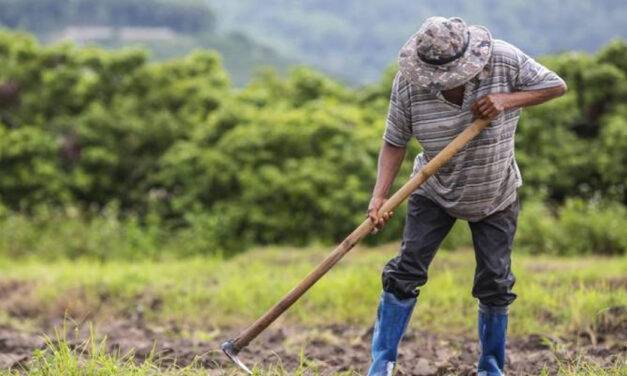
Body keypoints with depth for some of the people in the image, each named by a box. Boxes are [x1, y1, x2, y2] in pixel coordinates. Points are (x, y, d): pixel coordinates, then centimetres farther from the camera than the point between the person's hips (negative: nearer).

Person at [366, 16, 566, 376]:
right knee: (406, 271, -7)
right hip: (434, 193, 0)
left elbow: (557, 86, -14)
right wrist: (380, 196, -27)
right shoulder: (408, 84, -23)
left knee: (495, 282, 3)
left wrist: (507, 100, -30)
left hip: (495, 196, 0)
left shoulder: (505, 60, -24)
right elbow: (395, 142, -15)